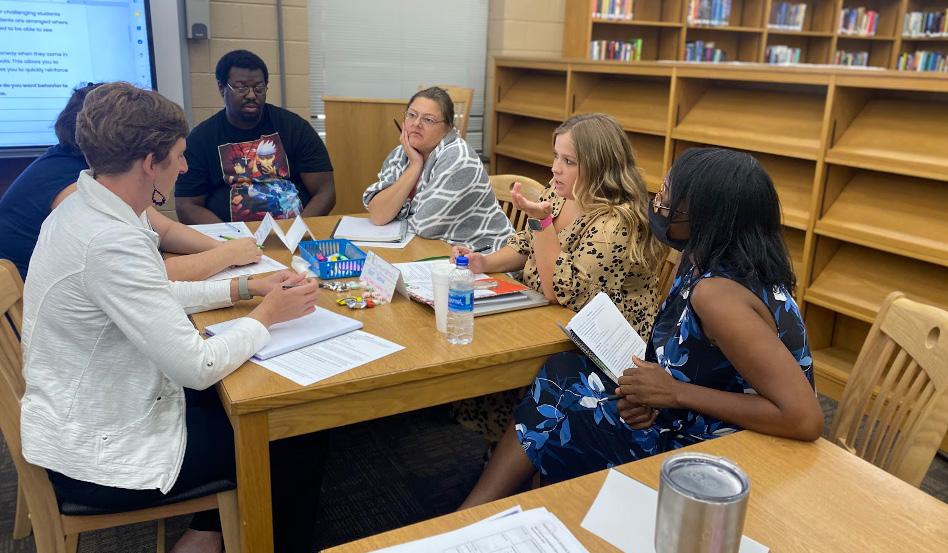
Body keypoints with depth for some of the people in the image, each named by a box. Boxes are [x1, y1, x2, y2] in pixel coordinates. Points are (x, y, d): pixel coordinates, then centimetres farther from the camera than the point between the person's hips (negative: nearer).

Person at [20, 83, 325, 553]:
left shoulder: (85, 208, -1)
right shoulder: (110, 241, -31)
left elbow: (152, 296, 12)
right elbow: (198, 368, -29)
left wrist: (246, 287, 4)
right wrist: (267, 314, -13)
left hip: (88, 415, 9)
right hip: (99, 458, -9)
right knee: (298, 449, 4)